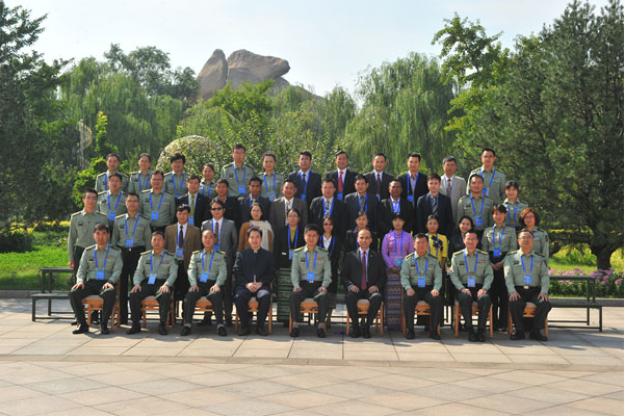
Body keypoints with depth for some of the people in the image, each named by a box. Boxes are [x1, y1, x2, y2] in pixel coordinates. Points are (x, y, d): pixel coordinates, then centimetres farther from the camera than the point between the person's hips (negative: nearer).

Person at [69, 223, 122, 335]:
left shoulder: (115, 252, 13)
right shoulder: (88, 251, 20)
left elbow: (117, 270, 2)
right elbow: (81, 269, 15)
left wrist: (110, 282, -18)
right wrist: (80, 281, -7)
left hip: (106, 283, -3)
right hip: (90, 283, 3)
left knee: (110, 293, -39)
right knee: (73, 293, -28)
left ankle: (103, 324, -24)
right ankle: (82, 324, -16)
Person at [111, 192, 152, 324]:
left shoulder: (144, 222, 8)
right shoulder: (118, 220, 13)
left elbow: (148, 242, 7)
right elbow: (114, 239, 14)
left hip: (138, 253, -1)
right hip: (122, 253, 2)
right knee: (122, 285, 1)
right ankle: (122, 317, 7)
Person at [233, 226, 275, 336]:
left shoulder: (268, 255, 17)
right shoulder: (241, 255, 17)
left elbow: (271, 274, 8)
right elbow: (237, 273, 7)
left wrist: (260, 283, -10)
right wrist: (247, 284, -11)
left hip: (262, 285, 0)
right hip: (244, 285, 0)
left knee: (265, 296, -35)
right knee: (239, 297, -33)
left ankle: (260, 325, -19)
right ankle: (245, 325, -17)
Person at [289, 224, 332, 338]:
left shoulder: (324, 253, 13)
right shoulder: (298, 253, 14)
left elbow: (327, 271, 5)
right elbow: (294, 271, 7)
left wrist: (324, 286, -13)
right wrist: (296, 285, -12)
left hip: (318, 284, -1)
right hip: (303, 284, 1)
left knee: (323, 297, -35)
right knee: (294, 295, -32)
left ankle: (321, 325, -26)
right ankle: (295, 325, -24)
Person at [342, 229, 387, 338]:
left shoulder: (377, 256, 17)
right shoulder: (350, 256, 15)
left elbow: (383, 276, 13)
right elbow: (343, 275, 10)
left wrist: (377, 286, -7)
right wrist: (350, 285, -9)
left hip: (371, 289, 0)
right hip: (355, 289, 0)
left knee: (377, 297, -35)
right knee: (349, 297, -35)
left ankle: (366, 325, -20)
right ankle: (355, 326, -18)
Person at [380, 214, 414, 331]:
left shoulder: (408, 236, 9)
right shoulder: (387, 236, 9)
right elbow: (384, 253, 5)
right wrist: (391, 265, -7)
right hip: (392, 269, 0)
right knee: (391, 297, -4)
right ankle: (391, 322, -3)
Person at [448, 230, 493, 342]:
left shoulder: (484, 256, 13)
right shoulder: (456, 256, 11)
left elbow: (489, 275, 6)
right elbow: (453, 275, 3)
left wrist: (484, 288, -11)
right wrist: (462, 288, -12)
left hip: (479, 287, 1)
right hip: (464, 288, -1)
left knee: (485, 299, -33)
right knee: (465, 298, -35)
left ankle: (481, 330, -22)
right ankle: (470, 330, -23)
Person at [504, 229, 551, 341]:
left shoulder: (539, 259, 21)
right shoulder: (511, 257, 15)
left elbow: (545, 276, 10)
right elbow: (508, 276, 3)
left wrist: (544, 291, -9)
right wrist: (512, 291, -15)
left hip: (535, 291, 2)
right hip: (518, 291, -2)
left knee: (546, 303, -29)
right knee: (515, 304, -35)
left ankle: (535, 331, -10)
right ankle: (519, 331, -14)